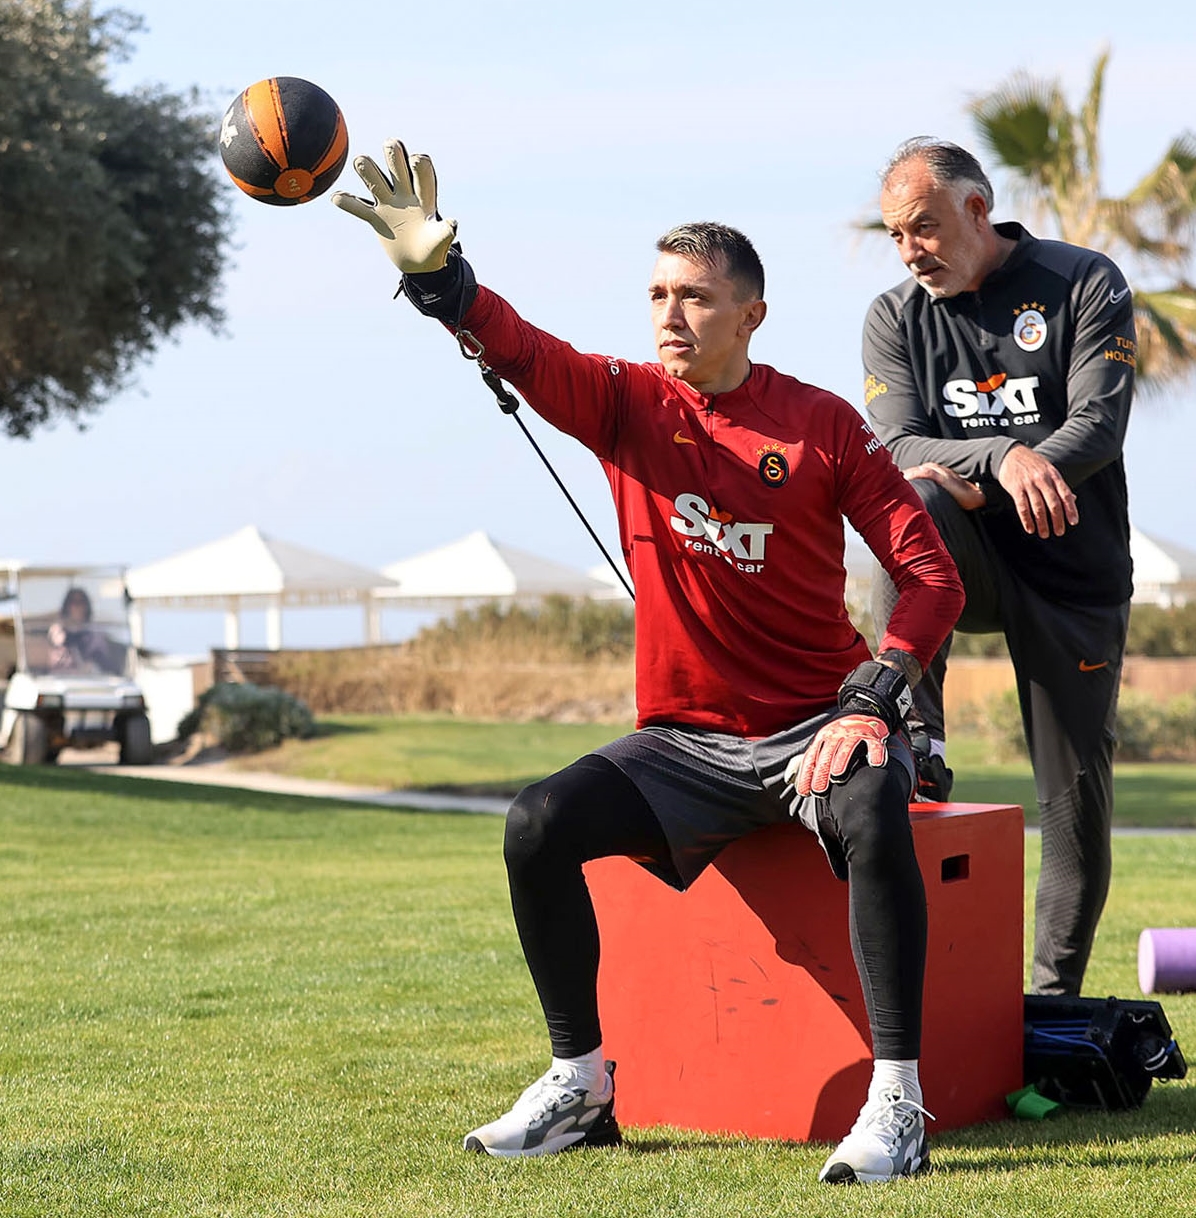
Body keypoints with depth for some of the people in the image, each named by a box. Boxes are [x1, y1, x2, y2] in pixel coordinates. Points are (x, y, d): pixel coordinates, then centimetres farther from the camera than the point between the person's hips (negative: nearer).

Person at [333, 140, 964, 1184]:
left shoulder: (822, 425, -4)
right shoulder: (625, 403, 2)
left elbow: (932, 575, -7)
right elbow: (516, 348, -18)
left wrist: (871, 703, -20)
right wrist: (435, 272, -38)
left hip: (815, 729, -3)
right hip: (684, 740, 3)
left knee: (873, 814, -34)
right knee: (539, 824, -18)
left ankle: (897, 1102, -28)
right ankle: (582, 1087, -4)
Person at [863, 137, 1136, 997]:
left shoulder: (1085, 285, -2)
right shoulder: (896, 320, 4)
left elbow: (1100, 426, -13)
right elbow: (897, 451, -10)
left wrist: (970, 487, -24)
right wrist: (1005, 458, -30)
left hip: (1074, 578, -1)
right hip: (967, 566, 1)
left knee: (1077, 793, -3)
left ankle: (1055, 996, 11)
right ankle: (915, 743, -30)